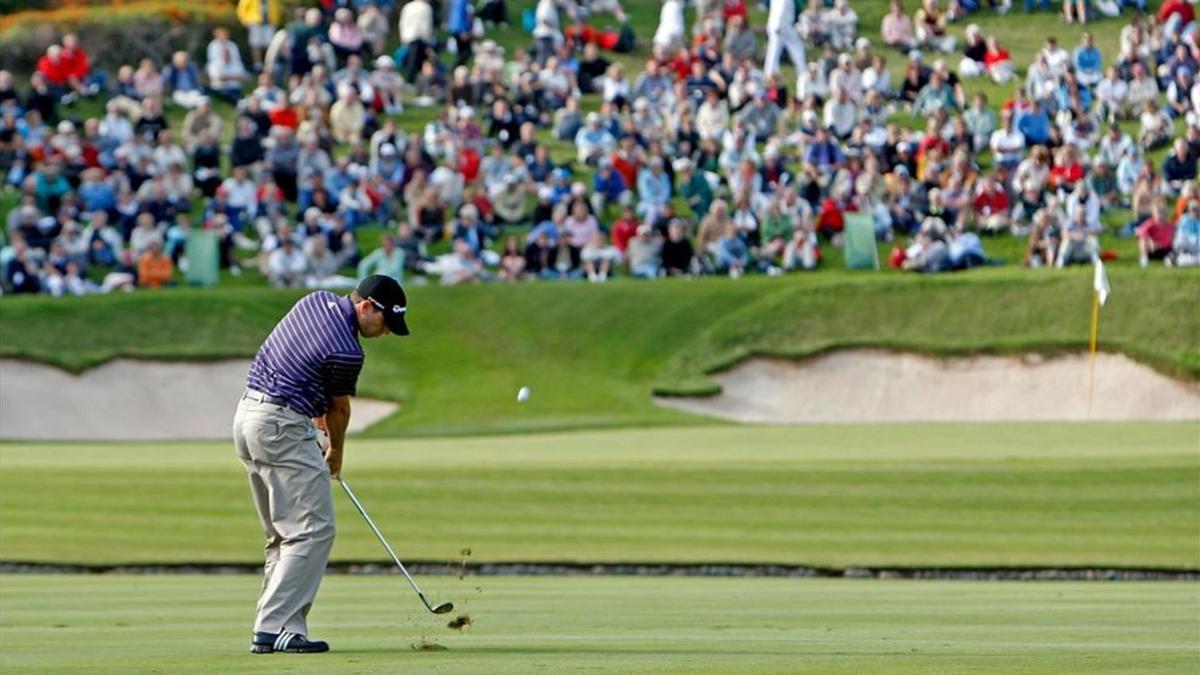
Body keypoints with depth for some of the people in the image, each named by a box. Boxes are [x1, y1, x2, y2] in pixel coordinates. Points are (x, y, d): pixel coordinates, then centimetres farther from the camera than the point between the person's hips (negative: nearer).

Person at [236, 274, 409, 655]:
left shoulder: (317, 301, 8)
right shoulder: (346, 351, -17)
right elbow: (339, 410, 1)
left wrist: (319, 424, 19)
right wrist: (335, 453, 19)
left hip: (246, 416, 10)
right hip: (283, 428, -10)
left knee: (283, 534, 13)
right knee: (313, 531, -8)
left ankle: (282, 626, 10)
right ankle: (274, 627, -15)